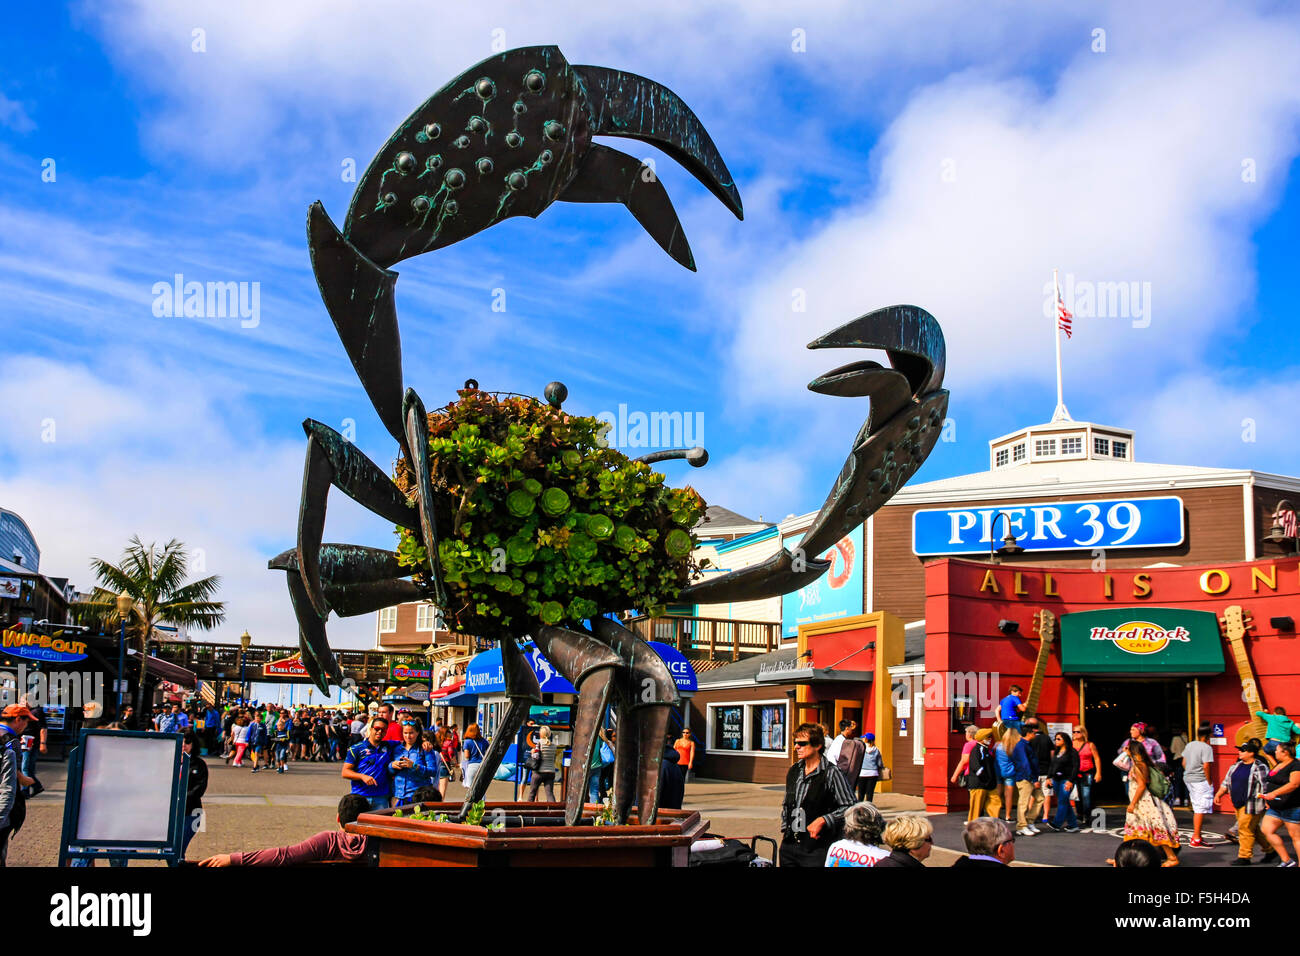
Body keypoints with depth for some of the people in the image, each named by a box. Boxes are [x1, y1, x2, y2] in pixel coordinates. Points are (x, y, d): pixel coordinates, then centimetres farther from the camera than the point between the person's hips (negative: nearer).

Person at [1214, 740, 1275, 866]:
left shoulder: (1260, 768, -10)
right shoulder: (1236, 766, 13)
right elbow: (1226, 782, 18)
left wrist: (1266, 801, -20)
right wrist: (1219, 794, 7)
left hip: (1251, 805, -8)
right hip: (1238, 805, 8)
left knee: (1245, 829, -8)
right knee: (1253, 830, 15)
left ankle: (1244, 857, -1)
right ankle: (1270, 850, 28)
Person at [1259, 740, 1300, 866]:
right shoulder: (1279, 764, 15)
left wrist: (1274, 793, -36)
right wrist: (1267, 799, 19)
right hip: (1276, 808, 10)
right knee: (1266, 830, 2)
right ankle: (1286, 861, 6)